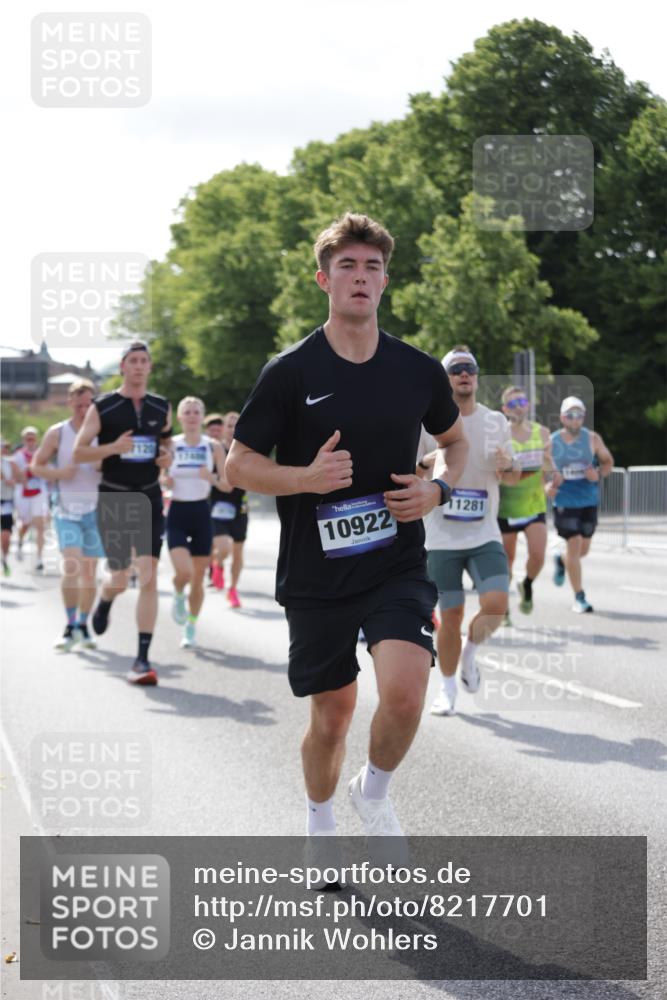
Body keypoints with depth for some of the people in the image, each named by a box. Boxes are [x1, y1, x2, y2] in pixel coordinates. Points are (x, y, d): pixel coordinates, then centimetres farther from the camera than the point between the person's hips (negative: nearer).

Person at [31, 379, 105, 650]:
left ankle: (83, 626, 19)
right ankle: (70, 627, -9)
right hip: (67, 510, -1)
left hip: (95, 510, 1)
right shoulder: (57, 433, 1)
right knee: (71, 565, -17)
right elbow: (36, 465, 6)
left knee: (89, 570, 6)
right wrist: (59, 473, -13)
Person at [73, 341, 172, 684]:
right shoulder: (102, 407, -4)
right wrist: (113, 448, -22)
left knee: (148, 577, -10)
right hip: (113, 499, -2)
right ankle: (104, 601, 42)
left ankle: (143, 659, -9)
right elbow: (79, 452, -5)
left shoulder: (162, 408, 7)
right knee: (120, 578, 2)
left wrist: (167, 457, -1)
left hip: (149, 499, 2)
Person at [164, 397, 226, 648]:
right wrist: (164, 480, -18)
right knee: (183, 572, -20)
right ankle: (179, 596, 16)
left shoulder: (213, 447, 0)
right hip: (177, 514, -1)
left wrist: (212, 478, -18)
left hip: (202, 514, 1)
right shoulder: (170, 446, -2)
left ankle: (191, 628, 24)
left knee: (198, 578, 5)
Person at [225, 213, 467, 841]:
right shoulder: (290, 372, -6)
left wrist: (438, 489, 0)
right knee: (332, 714, 9)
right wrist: (307, 477, -20)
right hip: (315, 573, -1)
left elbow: (455, 440, 21)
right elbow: (237, 465, -3)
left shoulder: (419, 371, 3)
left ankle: (374, 791, 11)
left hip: (397, 568, 1)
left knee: (405, 693, -21)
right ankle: (320, 827, 37)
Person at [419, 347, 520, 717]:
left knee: (496, 604, -17)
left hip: (485, 535, 2)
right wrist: (427, 463, -16)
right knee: (451, 616, 1)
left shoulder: (495, 422, 7)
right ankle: (447, 688, 20)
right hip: (442, 538, -1)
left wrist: (508, 467, -9)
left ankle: (470, 652, 14)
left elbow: (513, 478, 15)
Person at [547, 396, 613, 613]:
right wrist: (547, 486, -16)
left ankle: (561, 561, 46)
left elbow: (608, 461, 10)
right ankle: (579, 597, 0)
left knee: (583, 550, 10)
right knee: (574, 545, -10)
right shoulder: (550, 442, -5)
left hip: (589, 502, 3)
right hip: (565, 503, -3)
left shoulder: (592, 439, -1)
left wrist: (599, 474, -11)